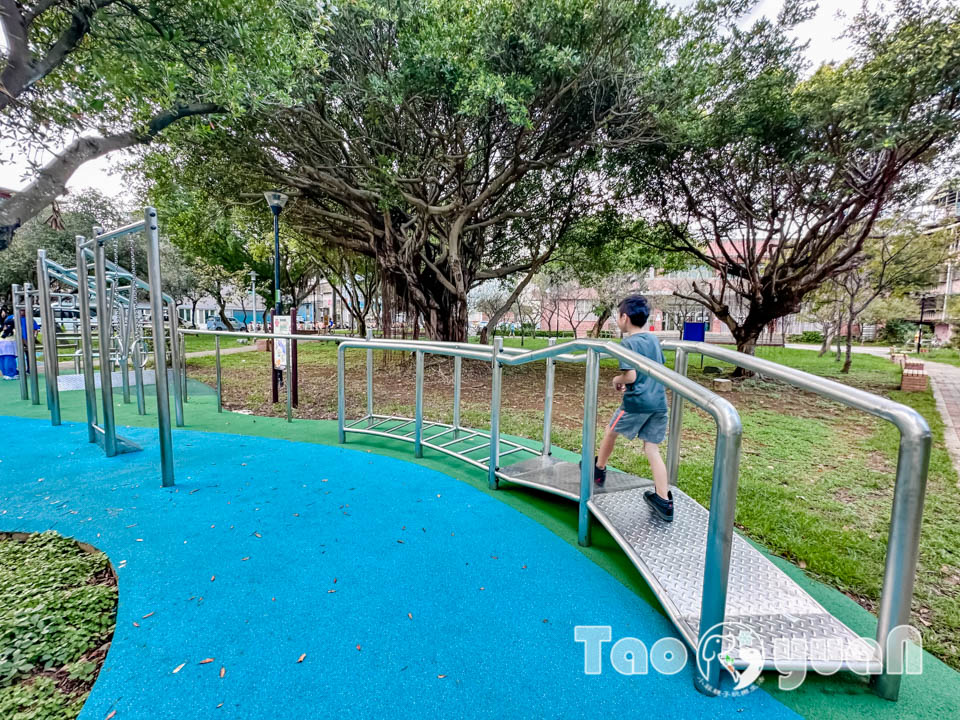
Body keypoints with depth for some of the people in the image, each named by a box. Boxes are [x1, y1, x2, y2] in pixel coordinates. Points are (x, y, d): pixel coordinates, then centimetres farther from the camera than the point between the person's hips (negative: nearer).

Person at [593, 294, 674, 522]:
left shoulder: (628, 343, -13)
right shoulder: (653, 339, 11)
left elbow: (630, 376, -22)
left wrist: (617, 380, 0)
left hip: (637, 402, -7)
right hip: (659, 402, 7)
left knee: (611, 432, 18)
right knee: (652, 448, 10)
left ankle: (598, 469, 36)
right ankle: (664, 501, 9)